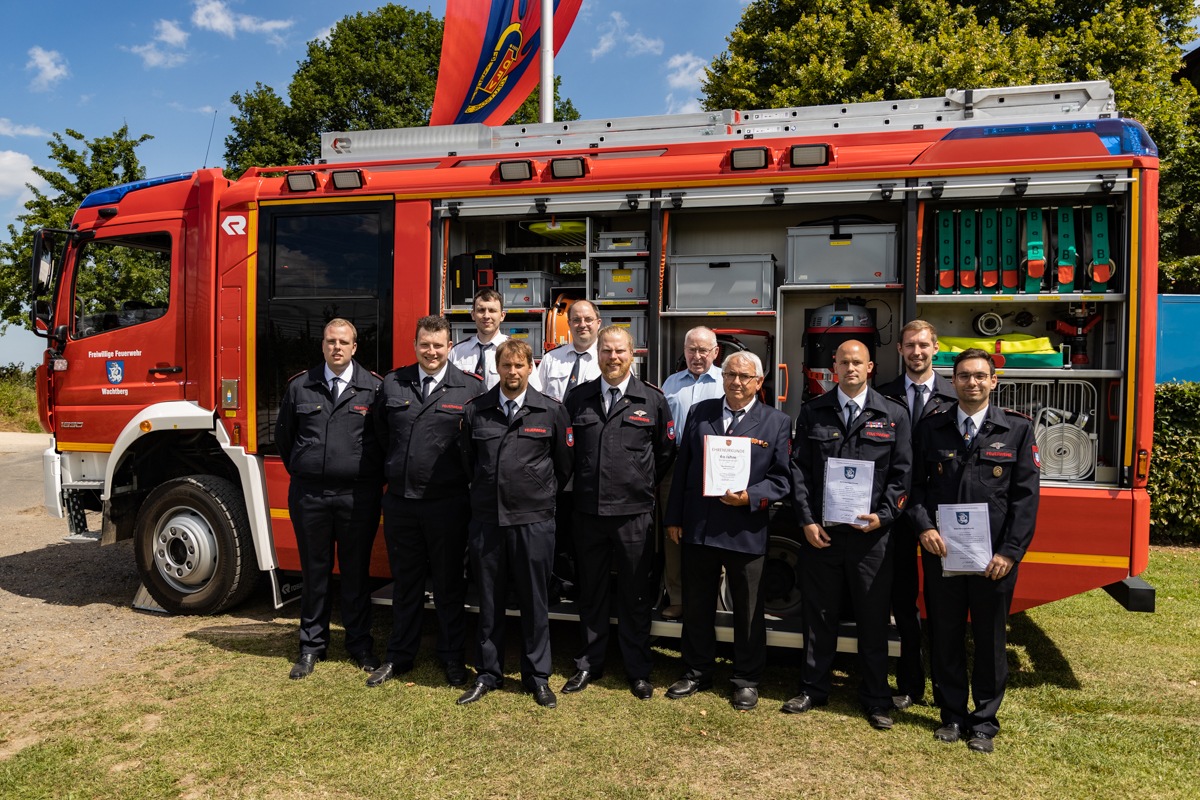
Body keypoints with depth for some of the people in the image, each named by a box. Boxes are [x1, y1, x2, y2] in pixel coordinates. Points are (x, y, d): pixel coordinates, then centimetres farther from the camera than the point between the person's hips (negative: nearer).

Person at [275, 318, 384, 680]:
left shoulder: (374, 387, -1)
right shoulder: (299, 386, 6)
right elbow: (284, 435, 15)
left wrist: (374, 479, 4)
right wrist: (302, 473, 13)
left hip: (358, 496, -2)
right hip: (309, 494, 2)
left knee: (356, 572, 9)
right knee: (314, 571, 11)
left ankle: (360, 644, 22)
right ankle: (312, 646, 24)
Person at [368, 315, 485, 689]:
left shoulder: (471, 388, -4)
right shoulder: (393, 384, 6)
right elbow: (381, 432, 17)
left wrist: (468, 478, -1)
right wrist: (395, 470, 14)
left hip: (448, 502, -3)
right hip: (400, 501, 3)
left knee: (449, 584, 10)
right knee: (405, 582, 15)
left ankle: (452, 658, 24)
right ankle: (399, 656, 29)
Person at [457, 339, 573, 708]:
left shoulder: (551, 411, -1)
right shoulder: (475, 411, 4)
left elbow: (564, 464, 7)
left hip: (534, 520, -2)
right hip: (486, 519, 2)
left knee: (534, 601, 8)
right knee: (489, 601, 12)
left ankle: (537, 676, 22)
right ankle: (488, 673, 26)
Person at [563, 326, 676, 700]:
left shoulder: (653, 400, 2)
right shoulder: (577, 399, 6)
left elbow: (666, 451, 9)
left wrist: (644, 486, 8)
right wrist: (582, 483, 9)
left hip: (634, 514, -2)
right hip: (588, 512, 2)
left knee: (636, 595, 8)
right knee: (591, 592, 13)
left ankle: (638, 670, 22)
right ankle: (589, 664, 28)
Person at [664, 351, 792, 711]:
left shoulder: (777, 422, 0)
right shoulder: (699, 413, 7)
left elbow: (781, 479, -2)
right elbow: (682, 467, 8)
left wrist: (749, 497, -18)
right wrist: (674, 516, 5)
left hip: (746, 530, -2)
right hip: (698, 528, 3)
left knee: (748, 611, 10)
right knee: (696, 606, 14)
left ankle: (746, 680, 27)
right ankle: (697, 672, 32)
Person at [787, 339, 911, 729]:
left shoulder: (894, 415, 5)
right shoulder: (813, 412, 6)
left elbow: (901, 474, 3)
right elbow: (799, 469, 3)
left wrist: (884, 515, -10)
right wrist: (807, 521, -5)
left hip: (870, 533, -1)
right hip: (820, 531, 1)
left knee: (873, 620, 8)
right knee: (819, 616, 11)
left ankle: (876, 698, 23)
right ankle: (813, 689, 26)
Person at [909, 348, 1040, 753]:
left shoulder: (1017, 429, 0)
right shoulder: (932, 427, 4)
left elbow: (1025, 496, -3)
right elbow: (915, 484, 4)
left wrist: (1010, 552, -9)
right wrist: (924, 527, -11)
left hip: (994, 557, -1)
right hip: (941, 552, 1)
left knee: (990, 640, 11)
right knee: (945, 637, 10)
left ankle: (984, 721, 27)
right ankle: (953, 715, 27)